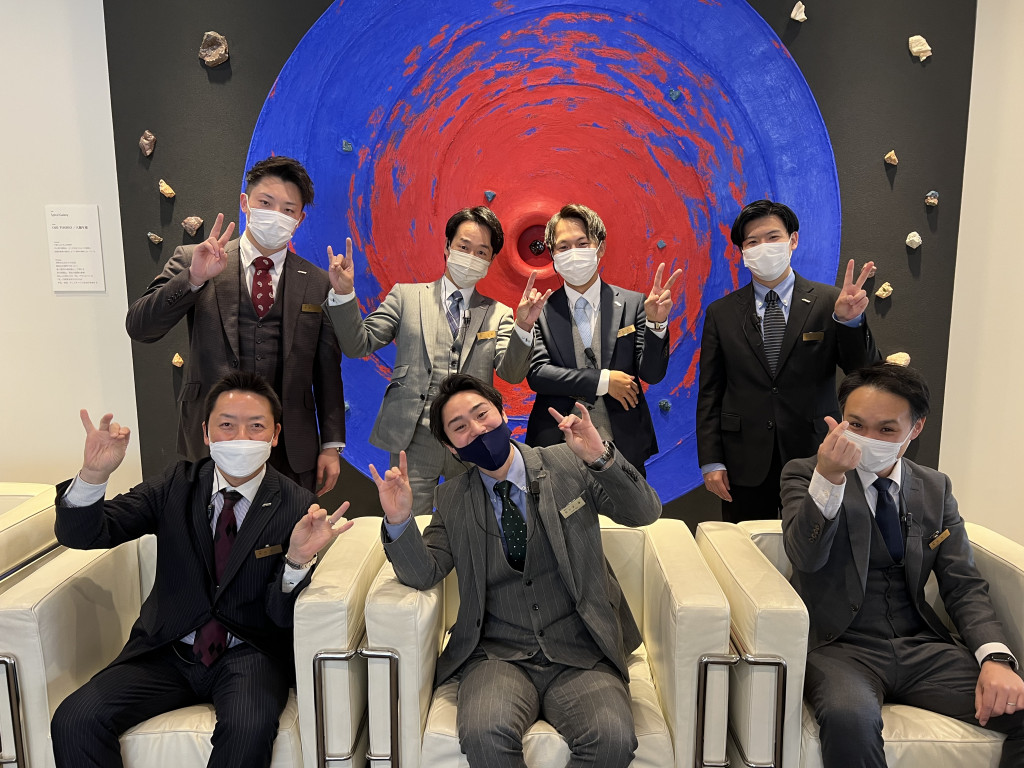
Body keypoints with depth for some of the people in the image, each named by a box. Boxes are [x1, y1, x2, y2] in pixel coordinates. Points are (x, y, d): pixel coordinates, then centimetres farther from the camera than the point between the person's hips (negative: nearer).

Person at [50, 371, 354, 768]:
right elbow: (81, 535, -3)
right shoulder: (177, 485, 2)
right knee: (74, 720, -20)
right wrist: (93, 475, -23)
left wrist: (297, 560, -31)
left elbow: (282, 616, -9)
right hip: (169, 650, 3)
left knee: (249, 728, -31)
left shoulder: (299, 508, -7)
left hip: (248, 655, -2)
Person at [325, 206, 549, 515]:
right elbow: (358, 345, 4)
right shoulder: (406, 296, 10)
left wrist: (523, 326, -20)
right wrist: (344, 293, -11)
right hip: (414, 438, -1)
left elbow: (512, 373, -3)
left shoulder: (499, 314, 11)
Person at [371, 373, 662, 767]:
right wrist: (399, 520, -18)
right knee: (483, 733, -30)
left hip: (580, 654, 0)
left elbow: (644, 512, -4)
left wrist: (601, 457, -22)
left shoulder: (569, 464, 4)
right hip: (497, 656, 1)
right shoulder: (452, 499, 9)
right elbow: (422, 575, 1)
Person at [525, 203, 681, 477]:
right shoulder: (540, 310, -1)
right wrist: (602, 380, -13)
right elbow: (536, 372, -9)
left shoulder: (633, 304, 1)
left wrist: (656, 322, -20)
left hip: (624, 446, 1)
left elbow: (652, 373, -4)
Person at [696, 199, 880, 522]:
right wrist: (711, 462, -2)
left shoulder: (829, 302, 1)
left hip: (813, 460, 0)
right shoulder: (721, 313, 4)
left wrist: (850, 320, -21)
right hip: (745, 466, 1)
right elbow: (710, 394, 3)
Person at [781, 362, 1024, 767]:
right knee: (849, 717, -34)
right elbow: (805, 557, -16)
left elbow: (964, 586, 8)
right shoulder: (804, 474, 0)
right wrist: (828, 479, -32)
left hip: (921, 646, 4)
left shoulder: (935, 489, 12)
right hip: (840, 646, -4)